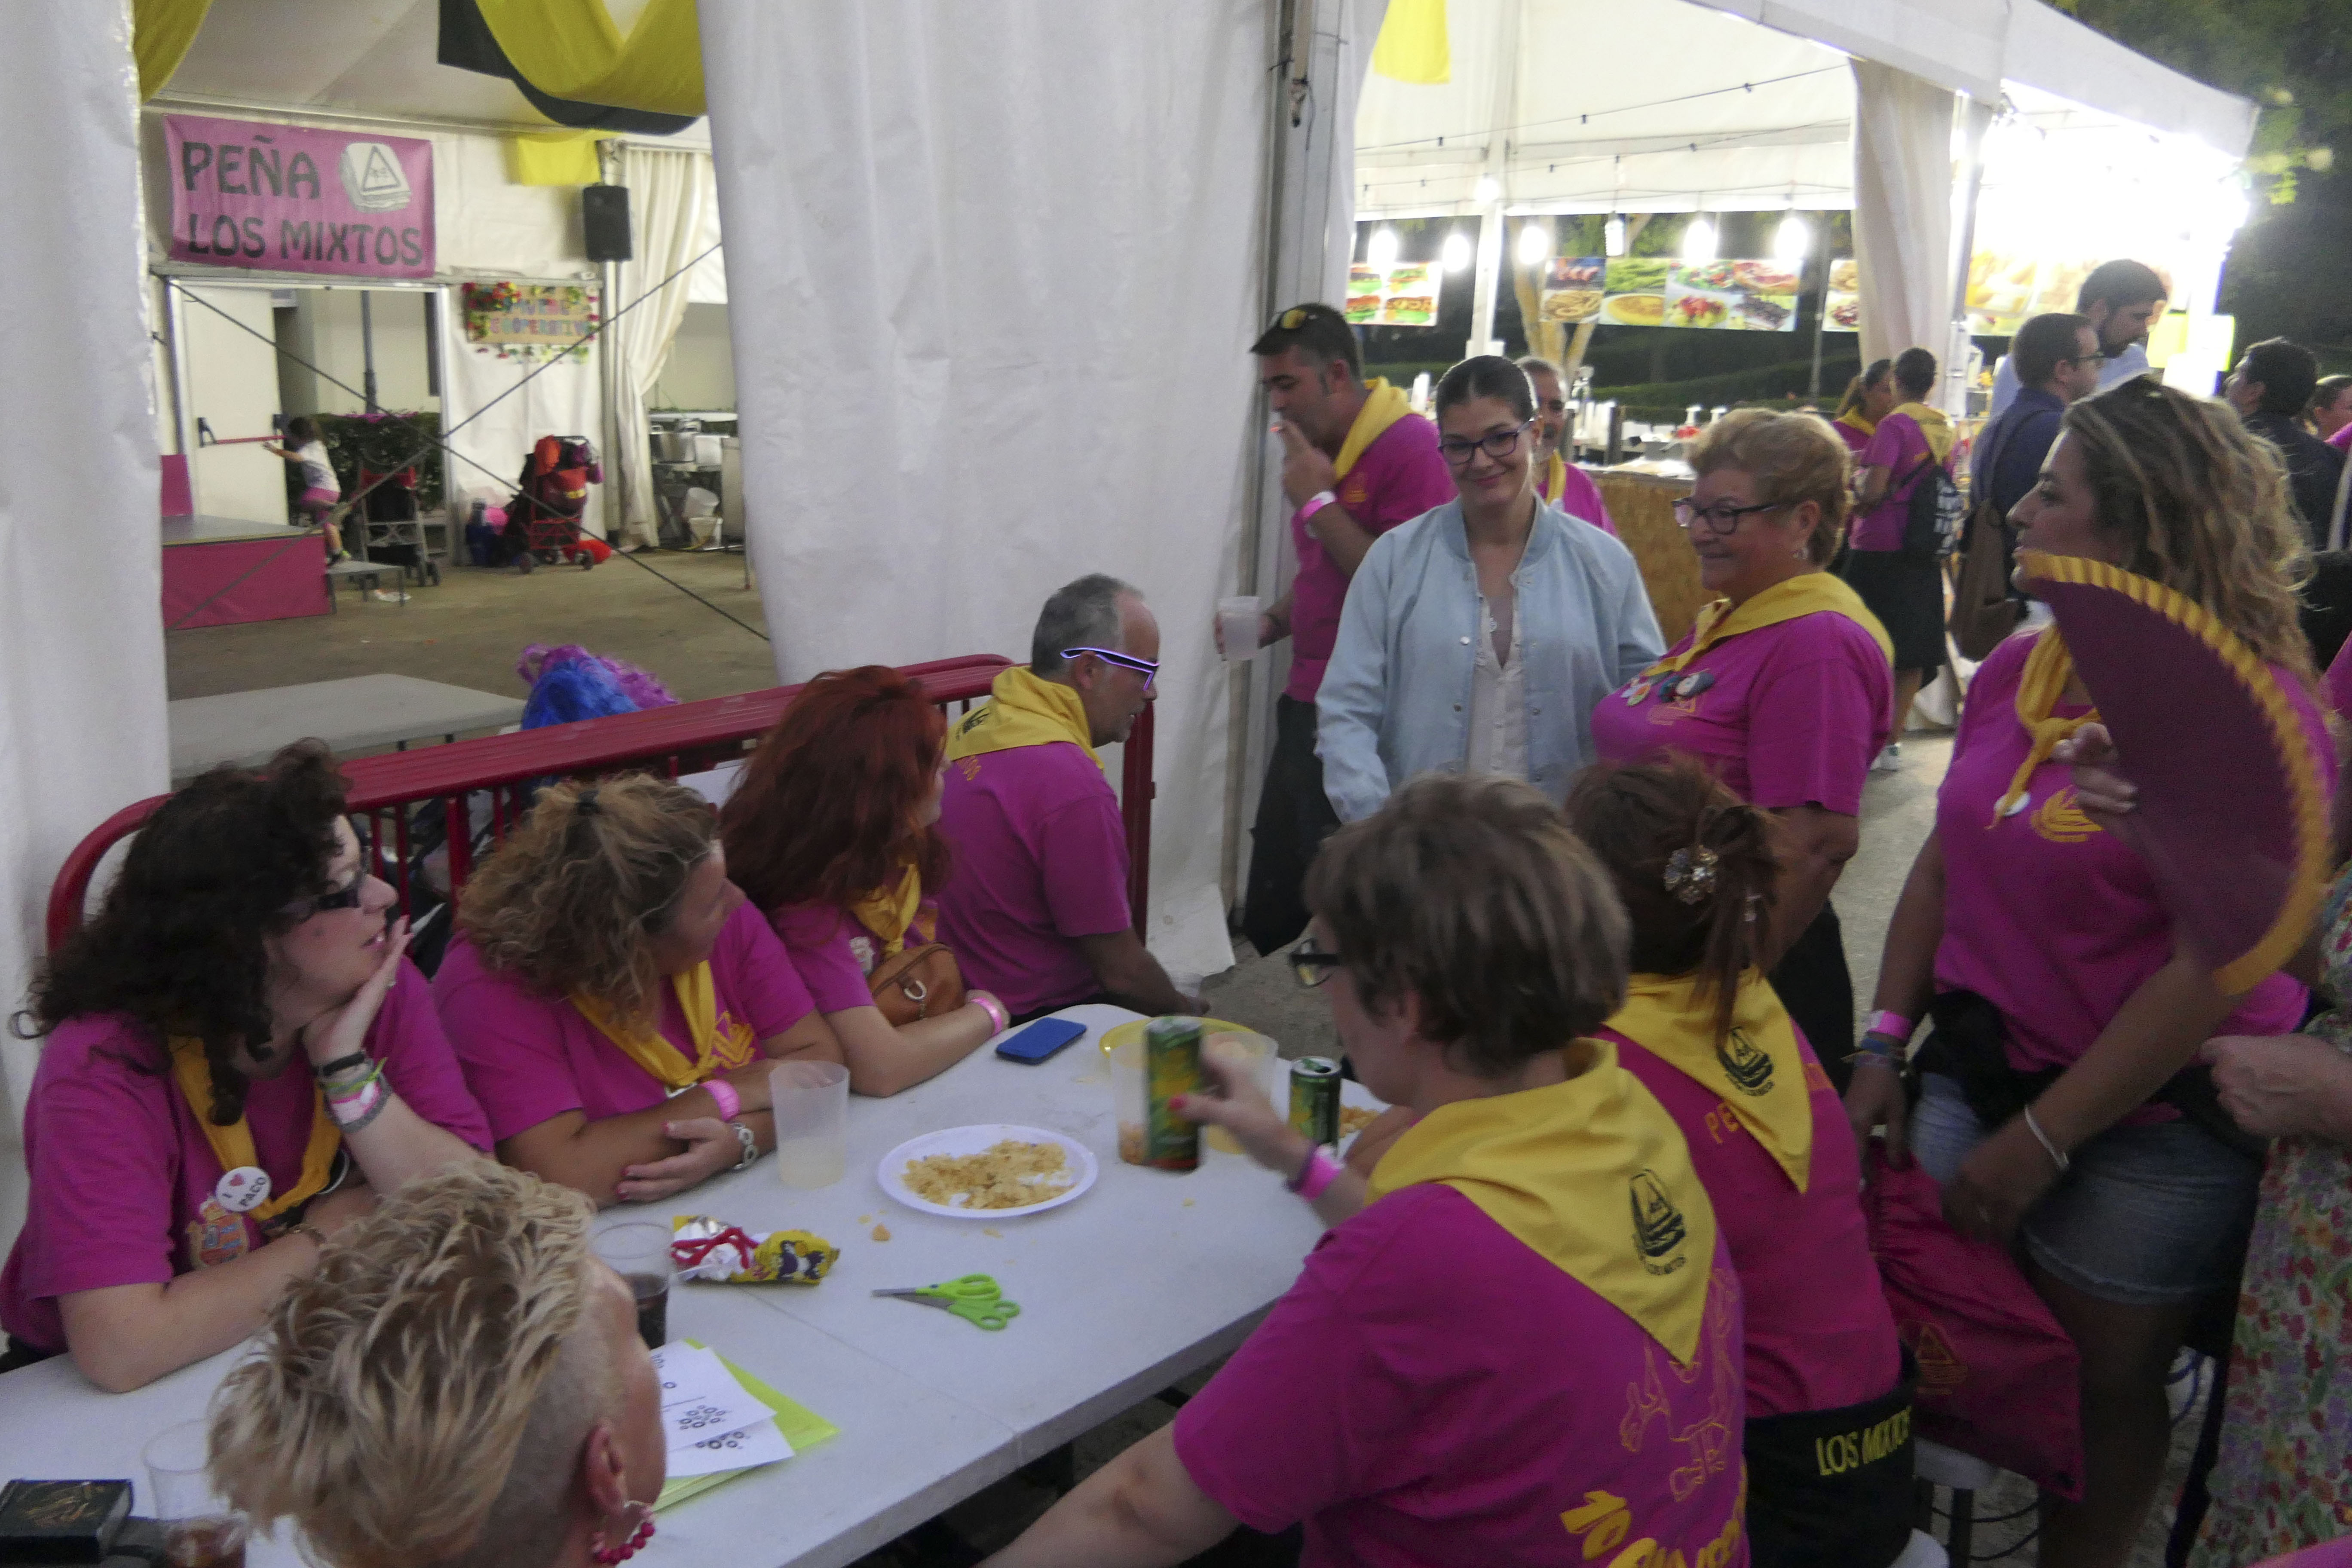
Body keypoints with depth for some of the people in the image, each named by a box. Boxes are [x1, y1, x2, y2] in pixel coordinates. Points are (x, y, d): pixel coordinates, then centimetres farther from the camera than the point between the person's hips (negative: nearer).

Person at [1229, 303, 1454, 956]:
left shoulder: (1410, 446, -14)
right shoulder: (1320, 451, 15)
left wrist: (1318, 501, -17)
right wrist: (1272, 622, 8)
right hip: (1306, 705, 9)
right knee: (1269, 908, 15)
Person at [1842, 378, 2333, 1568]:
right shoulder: (2017, 671, 1)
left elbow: (2216, 964, -21)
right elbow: (1941, 864, 8)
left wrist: (2043, 1139, -17)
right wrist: (1884, 1044, 2)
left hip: (2151, 1126, -5)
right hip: (1979, 1070, 5)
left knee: (2101, 1385, 14)